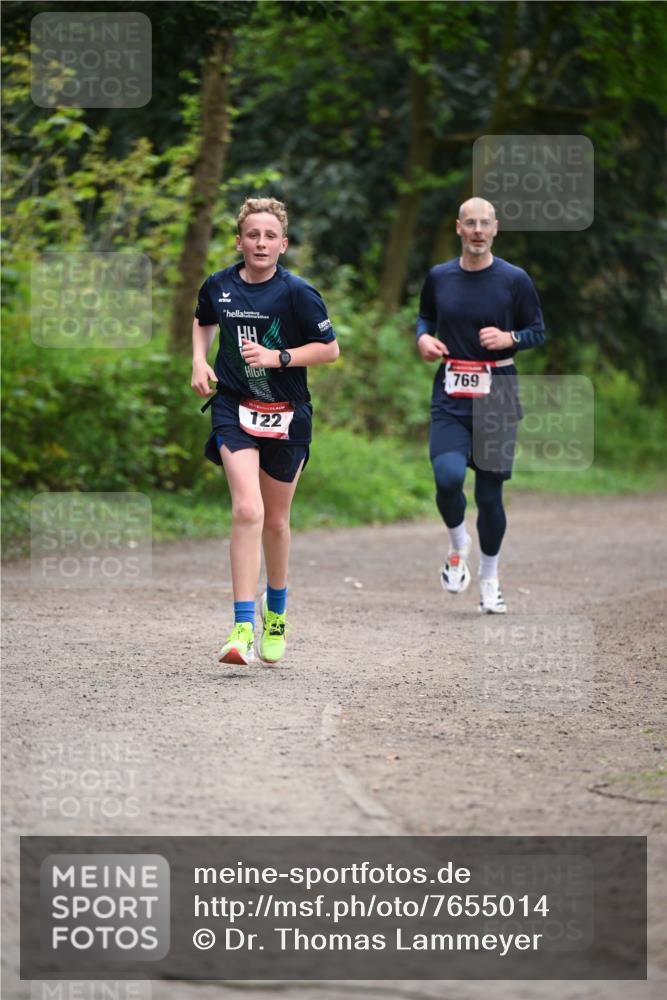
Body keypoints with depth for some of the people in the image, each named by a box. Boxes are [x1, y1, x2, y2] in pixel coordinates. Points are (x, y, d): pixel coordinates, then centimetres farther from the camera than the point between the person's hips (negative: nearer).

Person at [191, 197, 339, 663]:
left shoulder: (297, 292, -10)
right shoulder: (218, 286, 1)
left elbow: (330, 348, -4)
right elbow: (203, 322, 23)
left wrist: (278, 357, -16)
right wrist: (200, 362, 7)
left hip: (287, 415, 0)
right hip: (234, 410, 0)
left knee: (276, 521, 12)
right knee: (247, 510, -20)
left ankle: (276, 616, 36)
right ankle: (244, 627, -22)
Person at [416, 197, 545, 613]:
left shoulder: (514, 279, -1)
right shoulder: (439, 277, 6)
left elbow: (538, 332, 6)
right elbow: (425, 316, 22)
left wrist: (509, 338, -14)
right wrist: (423, 337, 0)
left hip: (498, 393, -1)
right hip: (451, 395, 1)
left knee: (490, 491, 2)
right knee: (448, 477, -21)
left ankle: (490, 578, 22)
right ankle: (458, 544, 10)